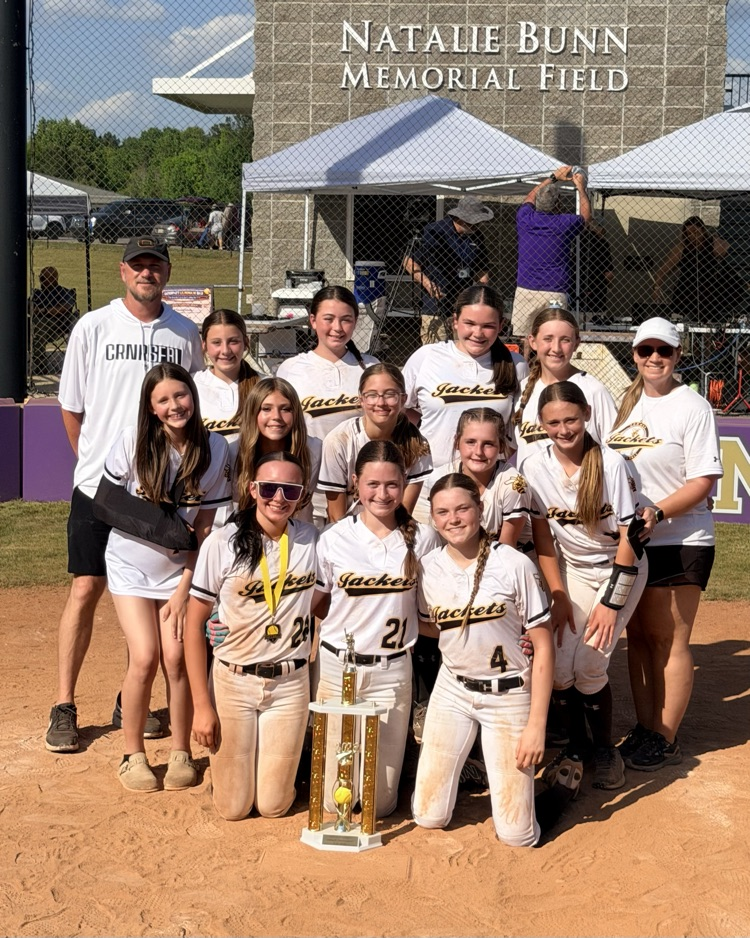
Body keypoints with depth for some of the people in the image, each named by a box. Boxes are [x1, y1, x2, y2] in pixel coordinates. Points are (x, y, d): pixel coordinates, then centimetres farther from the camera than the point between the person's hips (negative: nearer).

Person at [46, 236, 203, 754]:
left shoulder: (186, 334, 3)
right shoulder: (93, 327, -3)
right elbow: (72, 409, 4)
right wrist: (95, 463, 7)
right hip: (99, 484, -2)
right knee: (86, 589, -2)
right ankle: (64, 706, 6)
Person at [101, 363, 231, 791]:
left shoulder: (215, 450, -11)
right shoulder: (133, 440, -13)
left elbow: (205, 527, -7)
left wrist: (184, 589, -9)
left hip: (182, 567, 1)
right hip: (131, 566, -1)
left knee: (177, 656, -9)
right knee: (145, 658, -11)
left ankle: (182, 752, 10)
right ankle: (133, 755, 6)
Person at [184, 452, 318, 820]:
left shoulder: (311, 540, -3)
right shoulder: (222, 544, -11)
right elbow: (194, 623, -7)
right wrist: (201, 705, -10)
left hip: (290, 684, 2)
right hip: (233, 682, -2)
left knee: (273, 807, 5)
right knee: (233, 808, 4)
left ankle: (284, 759, 37)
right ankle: (222, 759, 35)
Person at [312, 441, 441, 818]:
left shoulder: (422, 539, -4)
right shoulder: (334, 539, -6)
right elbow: (315, 605, 5)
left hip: (392, 670, 0)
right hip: (337, 665, 0)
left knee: (380, 803, 4)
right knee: (335, 799, 4)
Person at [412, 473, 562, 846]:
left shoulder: (514, 565, -15)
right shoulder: (427, 568, -4)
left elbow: (543, 646, -11)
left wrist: (536, 725, -15)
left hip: (509, 694, -3)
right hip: (452, 690, 4)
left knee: (516, 835, -5)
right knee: (428, 816, 4)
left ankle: (561, 778, 25)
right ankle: (468, 761, 33)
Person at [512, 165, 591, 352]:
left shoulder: (525, 218, 3)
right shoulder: (564, 223, -4)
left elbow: (530, 198, 27)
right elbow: (586, 215, 19)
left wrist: (553, 178, 33)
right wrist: (581, 187, 28)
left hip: (525, 290, 3)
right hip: (554, 293, -3)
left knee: (525, 339, 5)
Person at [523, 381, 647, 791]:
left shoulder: (611, 464, -22)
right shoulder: (535, 468, -13)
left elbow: (628, 538, -16)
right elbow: (542, 537, -3)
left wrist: (611, 603, -16)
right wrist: (558, 596, -6)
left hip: (619, 569, -3)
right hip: (571, 568, 3)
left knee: (588, 666, -14)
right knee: (557, 666, -10)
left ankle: (604, 748, 11)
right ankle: (576, 745, 15)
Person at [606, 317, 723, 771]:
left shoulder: (692, 406, -8)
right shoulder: (626, 404, 10)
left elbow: (704, 480, -14)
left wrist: (656, 513, -26)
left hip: (680, 541, -6)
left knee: (669, 640, -2)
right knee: (638, 635, 11)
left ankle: (665, 741, 8)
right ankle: (644, 730, 22)